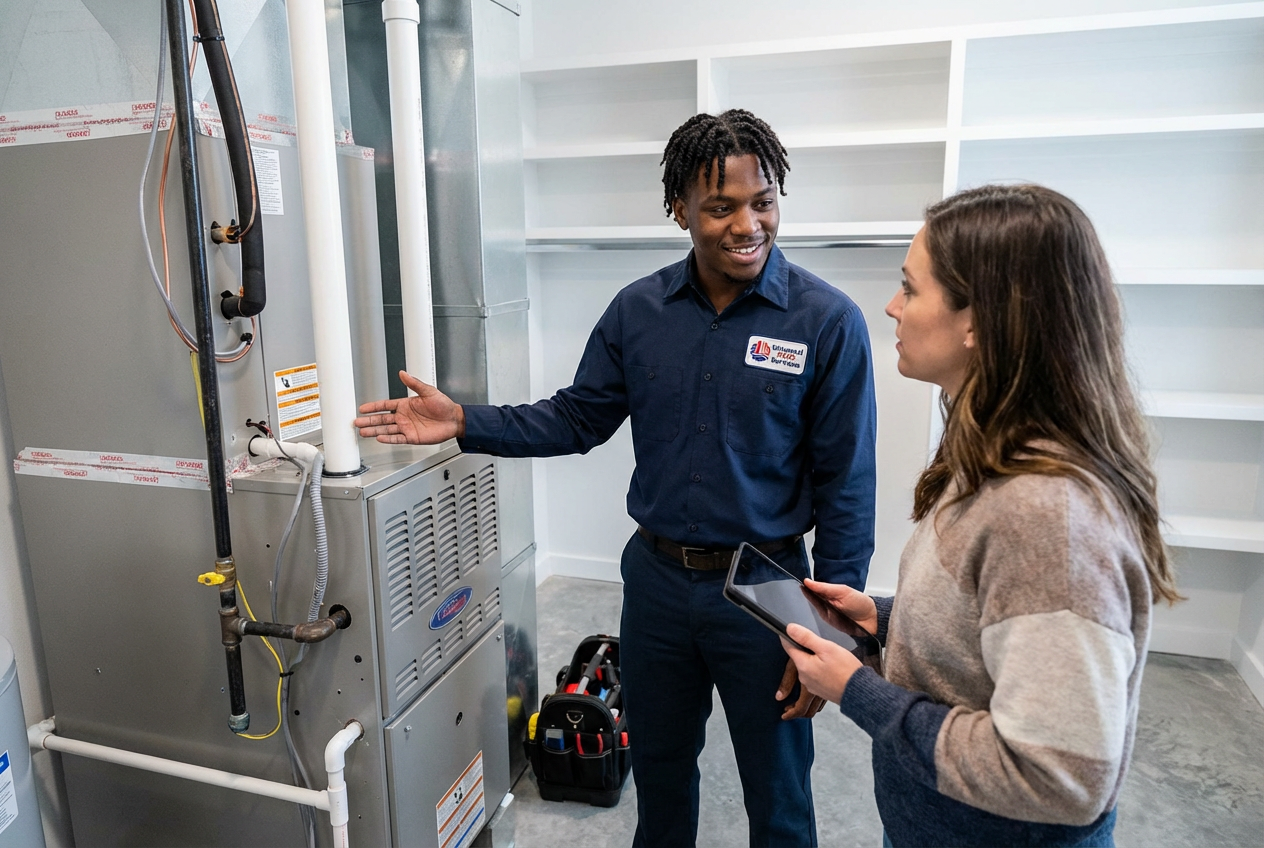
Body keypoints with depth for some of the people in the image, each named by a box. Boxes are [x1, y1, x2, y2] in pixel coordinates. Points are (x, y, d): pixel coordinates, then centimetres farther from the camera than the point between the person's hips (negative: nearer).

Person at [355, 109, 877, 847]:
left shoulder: (828, 322, -15)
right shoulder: (638, 311, -4)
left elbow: (846, 487, -11)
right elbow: (578, 420, 4)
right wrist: (463, 423, -8)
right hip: (655, 578, 4)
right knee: (658, 767, 25)